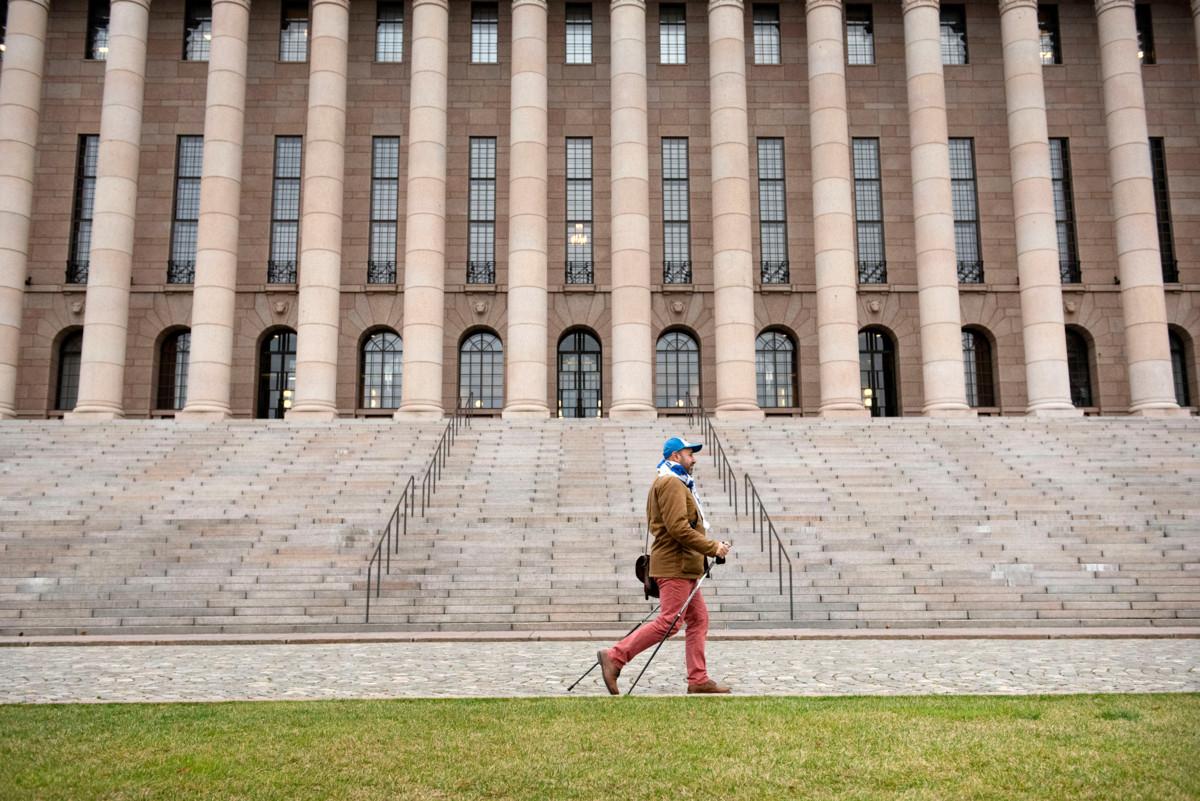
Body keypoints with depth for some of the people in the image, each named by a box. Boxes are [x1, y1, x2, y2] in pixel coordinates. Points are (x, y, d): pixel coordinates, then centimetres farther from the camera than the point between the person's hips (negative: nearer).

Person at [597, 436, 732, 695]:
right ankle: (614, 657, -8)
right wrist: (712, 547, -16)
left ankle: (698, 680, 12)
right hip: (675, 565, -11)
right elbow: (678, 528, -22)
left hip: (683, 567, 11)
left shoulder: (676, 483, 23)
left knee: (698, 620, 10)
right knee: (668, 622, -11)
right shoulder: (671, 482, -12)